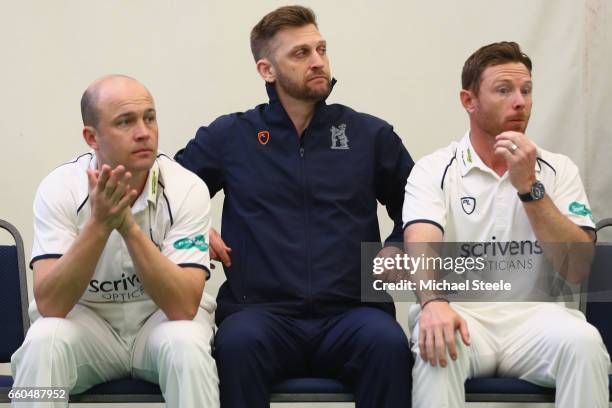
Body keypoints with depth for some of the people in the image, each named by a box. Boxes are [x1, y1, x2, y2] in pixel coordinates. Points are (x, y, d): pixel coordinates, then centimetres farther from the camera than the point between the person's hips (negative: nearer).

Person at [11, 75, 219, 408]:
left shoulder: (187, 189, -17)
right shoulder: (59, 188, -15)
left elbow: (183, 307, -26)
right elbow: (50, 305, -24)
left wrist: (129, 226, -36)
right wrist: (99, 224, -36)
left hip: (162, 320, 0)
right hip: (85, 318, 1)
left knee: (185, 344, -33)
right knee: (43, 342, -31)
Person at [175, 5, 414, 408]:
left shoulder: (372, 134, 12)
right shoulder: (229, 136, 11)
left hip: (350, 313, 1)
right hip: (262, 311, 0)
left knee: (388, 343, -33)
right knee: (239, 342, -36)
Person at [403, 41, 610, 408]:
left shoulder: (559, 170, 10)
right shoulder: (434, 170, 5)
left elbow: (576, 269, -1)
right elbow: (422, 245, -13)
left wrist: (528, 186, -10)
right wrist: (433, 302, -35)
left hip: (534, 312, 2)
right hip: (462, 310, -2)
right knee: (436, 341, -35)